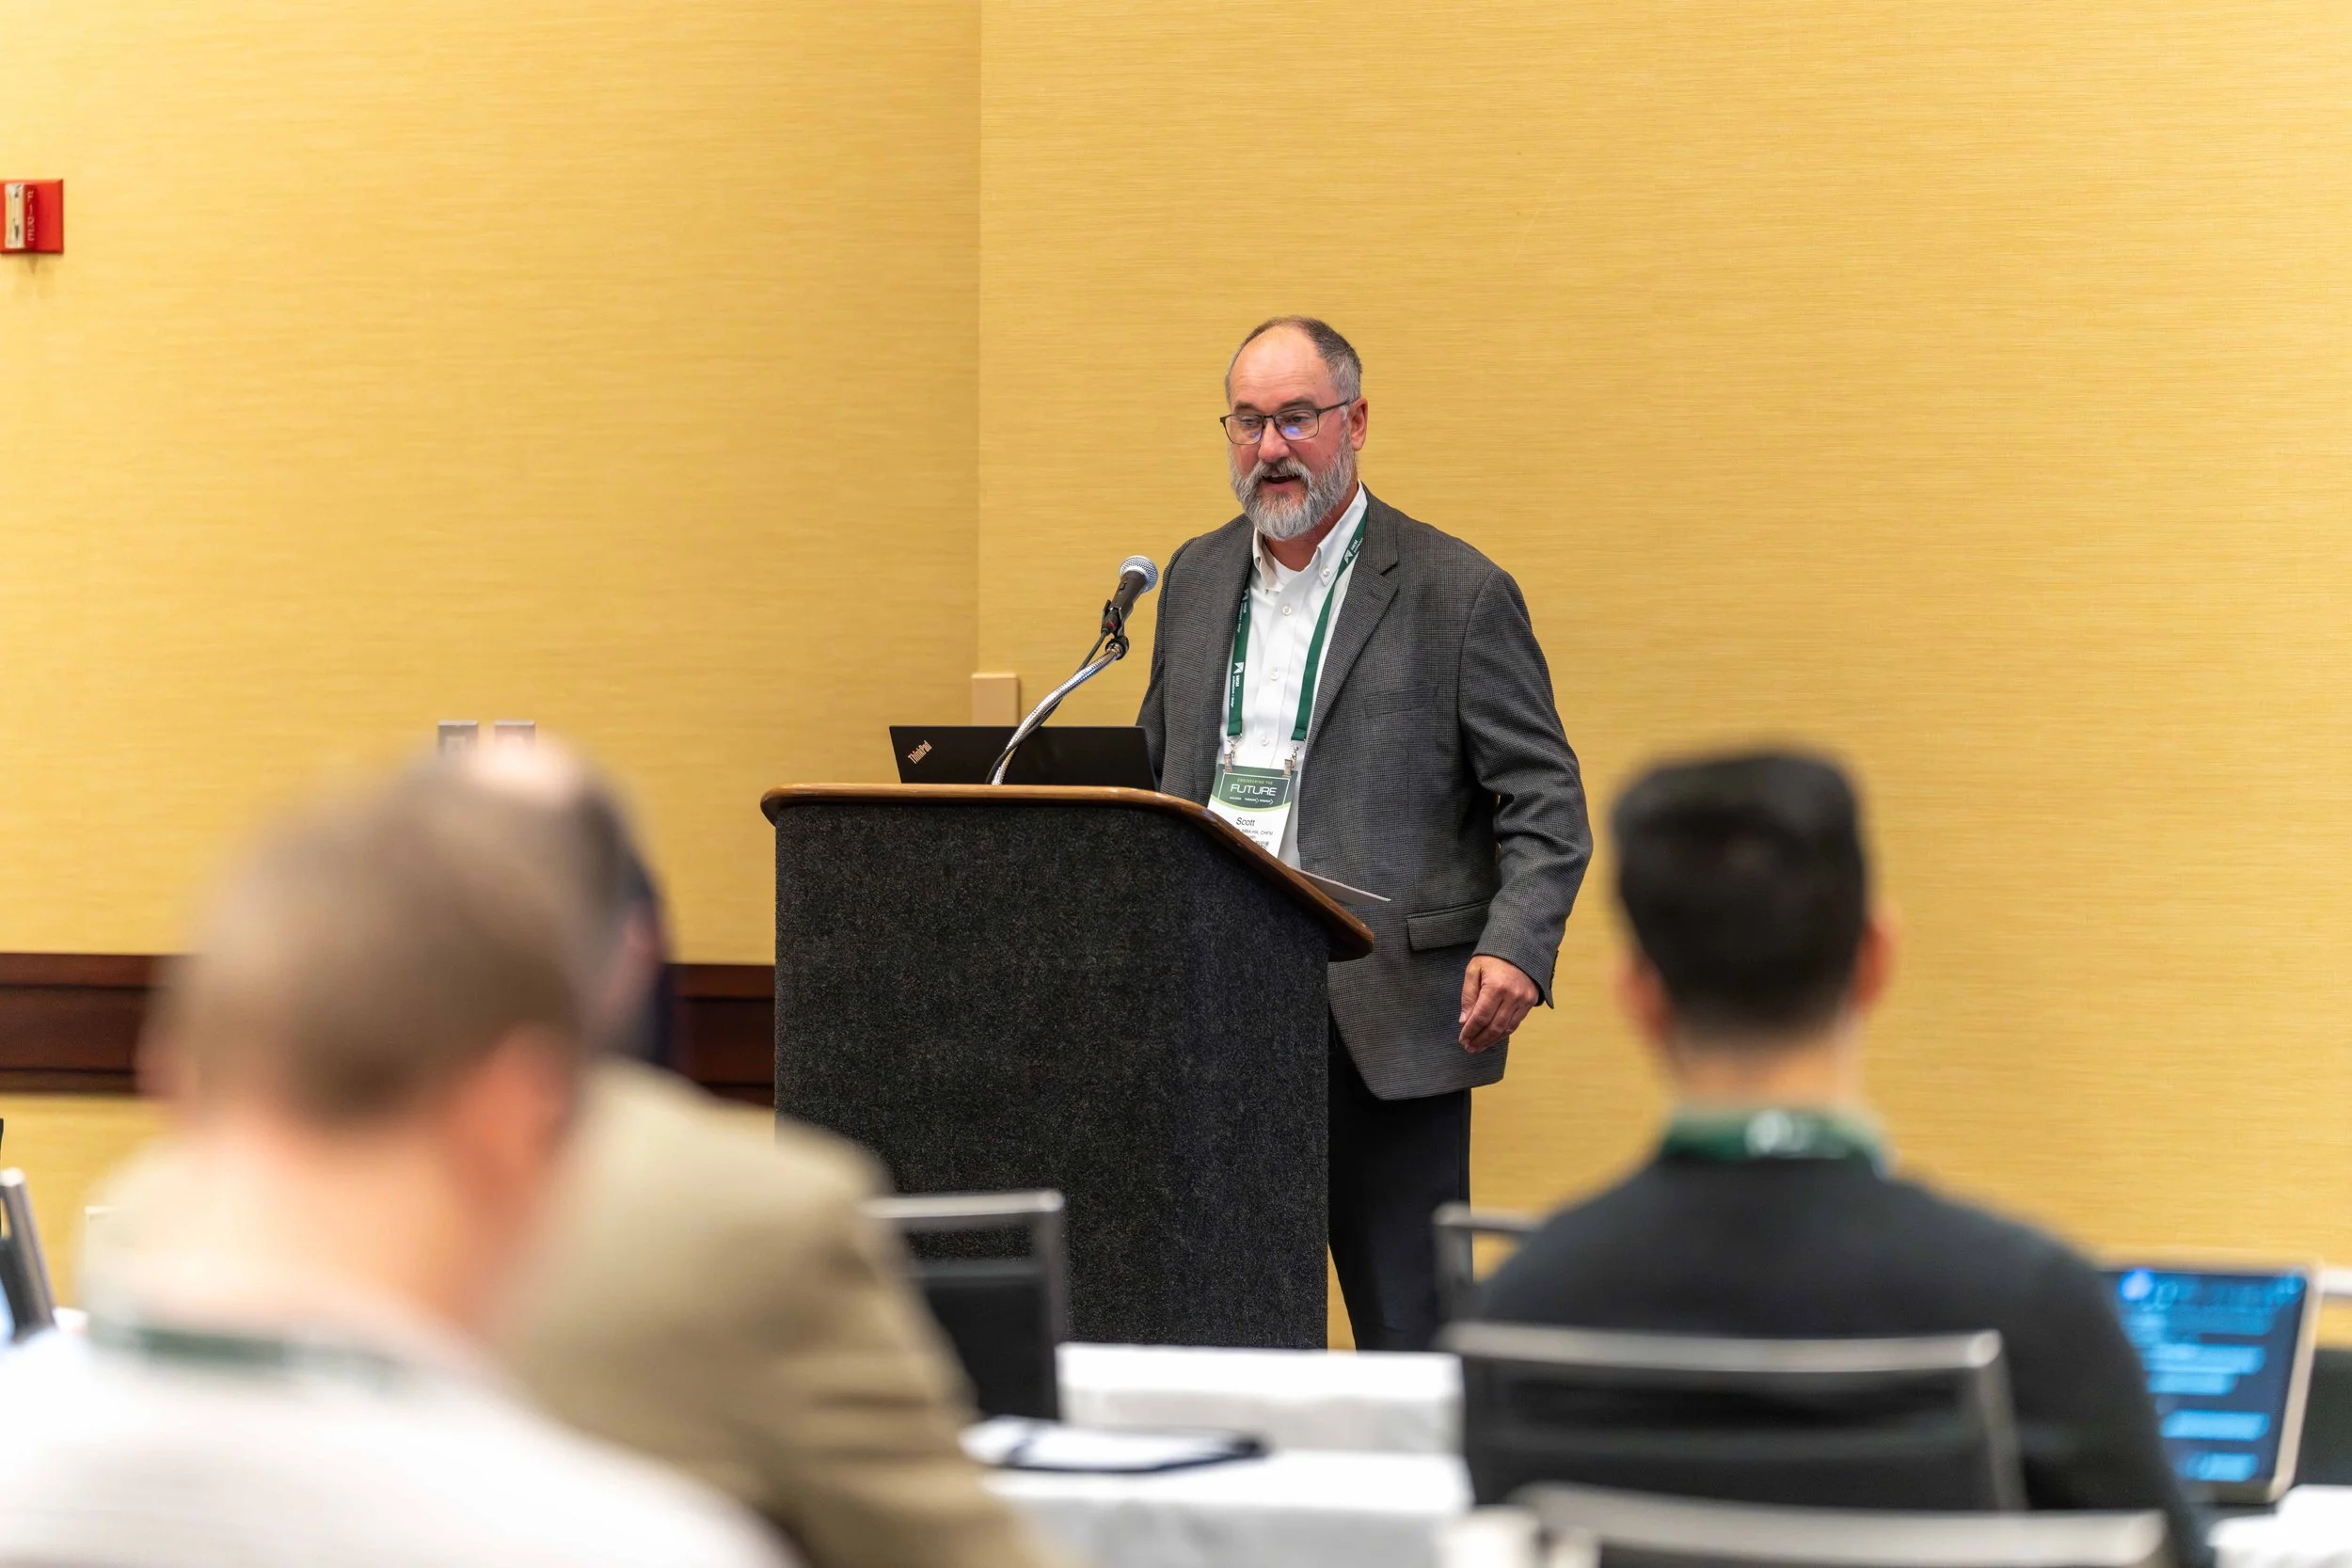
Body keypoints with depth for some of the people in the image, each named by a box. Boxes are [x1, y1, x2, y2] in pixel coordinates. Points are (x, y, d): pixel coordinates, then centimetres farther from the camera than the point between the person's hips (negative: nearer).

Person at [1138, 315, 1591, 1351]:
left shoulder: (1457, 594, -1)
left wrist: (1515, 950, -21)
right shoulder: (1196, 578, 15)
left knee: (1406, 1325, -1)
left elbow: (1545, 805, -4)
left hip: (1385, 1024, -5)